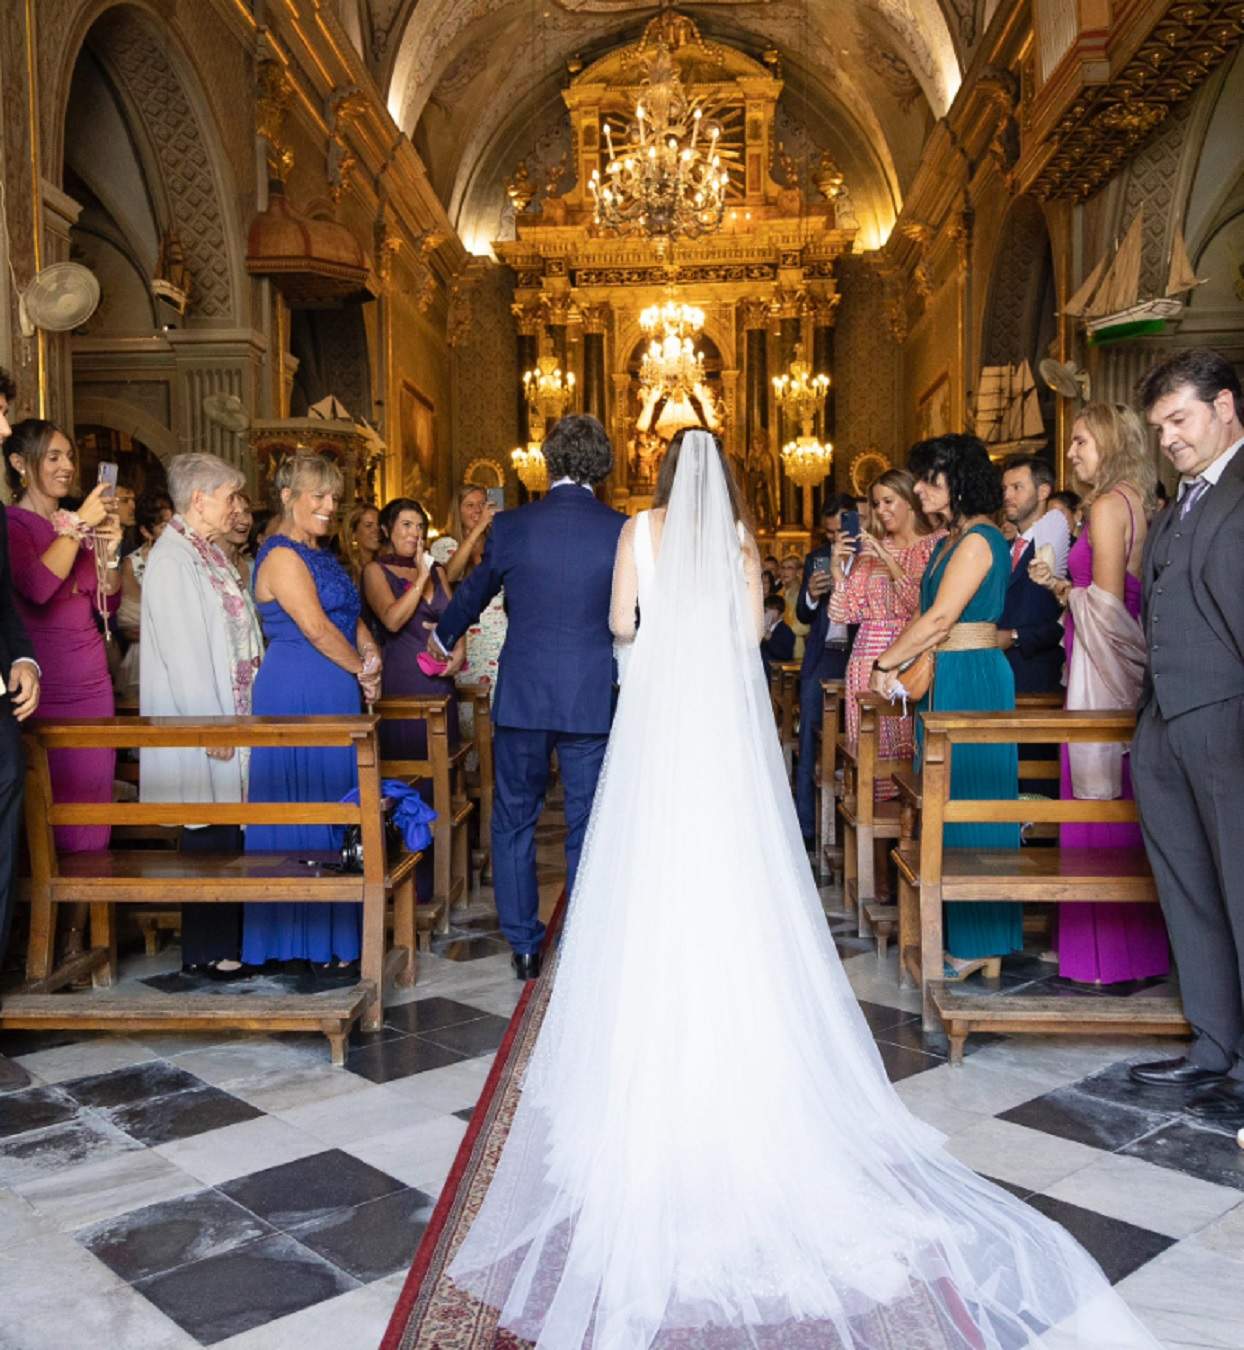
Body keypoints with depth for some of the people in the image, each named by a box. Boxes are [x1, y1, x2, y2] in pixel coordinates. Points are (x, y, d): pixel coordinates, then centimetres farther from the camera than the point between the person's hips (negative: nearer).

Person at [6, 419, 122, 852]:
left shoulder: (78, 525, 13)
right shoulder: (13, 525, -6)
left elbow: (107, 605, 13)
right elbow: (37, 588, -25)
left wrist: (108, 551, -3)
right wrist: (80, 525, -17)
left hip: (91, 680, 6)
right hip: (45, 684, -6)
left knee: (92, 796, 8)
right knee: (49, 803, -4)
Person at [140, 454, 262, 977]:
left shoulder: (212, 552, 14)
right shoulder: (172, 557, -14)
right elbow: (181, 647, -18)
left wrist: (242, 715, 16)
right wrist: (212, 725, -18)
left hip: (233, 716, 9)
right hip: (205, 720, -8)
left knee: (229, 830, 12)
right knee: (211, 833, -1)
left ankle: (229, 937, 21)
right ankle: (207, 948, 11)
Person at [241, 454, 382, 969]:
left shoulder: (321, 555, 17)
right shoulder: (281, 555, -11)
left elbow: (352, 617, 17)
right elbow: (316, 627, -17)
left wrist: (371, 651, -3)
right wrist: (363, 673, -6)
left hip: (335, 698, 9)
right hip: (297, 696, -9)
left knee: (334, 805, 11)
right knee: (304, 805, -2)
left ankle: (335, 930, 21)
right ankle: (307, 937, 8)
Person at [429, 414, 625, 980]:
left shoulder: (511, 526, -4)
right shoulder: (624, 531, -5)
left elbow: (473, 592, 13)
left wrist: (443, 639, 33)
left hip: (521, 698, 0)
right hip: (593, 700, 0)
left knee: (514, 821, 15)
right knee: (588, 826, 10)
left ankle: (524, 945, 22)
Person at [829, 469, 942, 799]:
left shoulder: (936, 543, 2)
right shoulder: (869, 549, 14)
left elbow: (925, 604, -11)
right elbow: (844, 613, 9)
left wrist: (889, 560, -13)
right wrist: (838, 569, -4)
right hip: (869, 657, 4)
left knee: (911, 745, -6)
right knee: (871, 749, 2)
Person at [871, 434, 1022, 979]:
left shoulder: (979, 540, -13)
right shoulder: (949, 542, 17)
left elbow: (939, 618, -18)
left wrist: (886, 664, -8)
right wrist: (900, 667, 2)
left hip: (972, 682, -9)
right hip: (943, 683, 9)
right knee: (947, 804, 11)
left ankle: (980, 944, 7)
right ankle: (954, 933, 20)